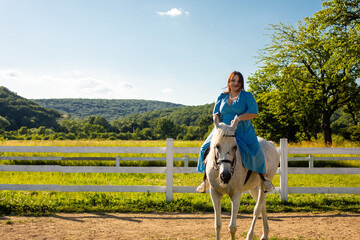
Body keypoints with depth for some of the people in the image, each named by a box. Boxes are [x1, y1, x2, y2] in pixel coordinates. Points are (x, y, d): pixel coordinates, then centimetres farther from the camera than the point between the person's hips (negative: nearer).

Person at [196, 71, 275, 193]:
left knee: (254, 151, -24)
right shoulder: (222, 97, 12)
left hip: (243, 131, -3)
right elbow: (216, 114, 11)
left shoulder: (247, 96, 2)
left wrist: (237, 119, -20)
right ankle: (206, 179, 3)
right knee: (207, 149, -13)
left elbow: (253, 113, -11)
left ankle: (264, 176, 0)